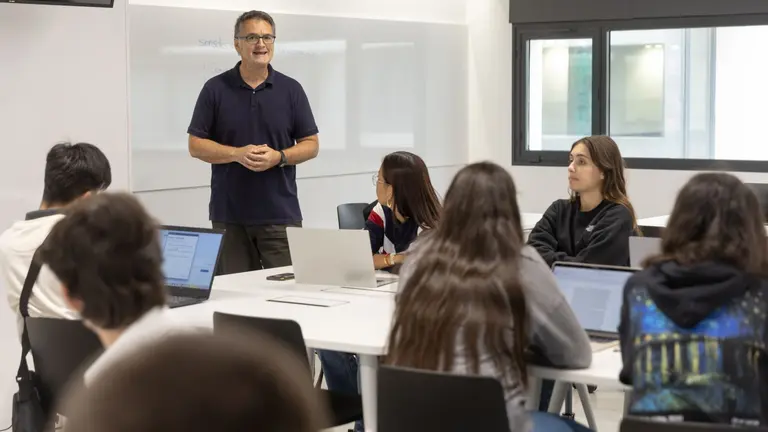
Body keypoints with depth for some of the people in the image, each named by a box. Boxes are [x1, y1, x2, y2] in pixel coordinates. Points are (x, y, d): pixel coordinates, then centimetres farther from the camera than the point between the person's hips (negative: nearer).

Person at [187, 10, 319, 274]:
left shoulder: (291, 89, 5)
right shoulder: (215, 89, 2)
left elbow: (311, 145, 6)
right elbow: (196, 145, 2)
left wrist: (279, 157, -13)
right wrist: (237, 154, -14)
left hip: (281, 213, 0)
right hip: (229, 214, 0)